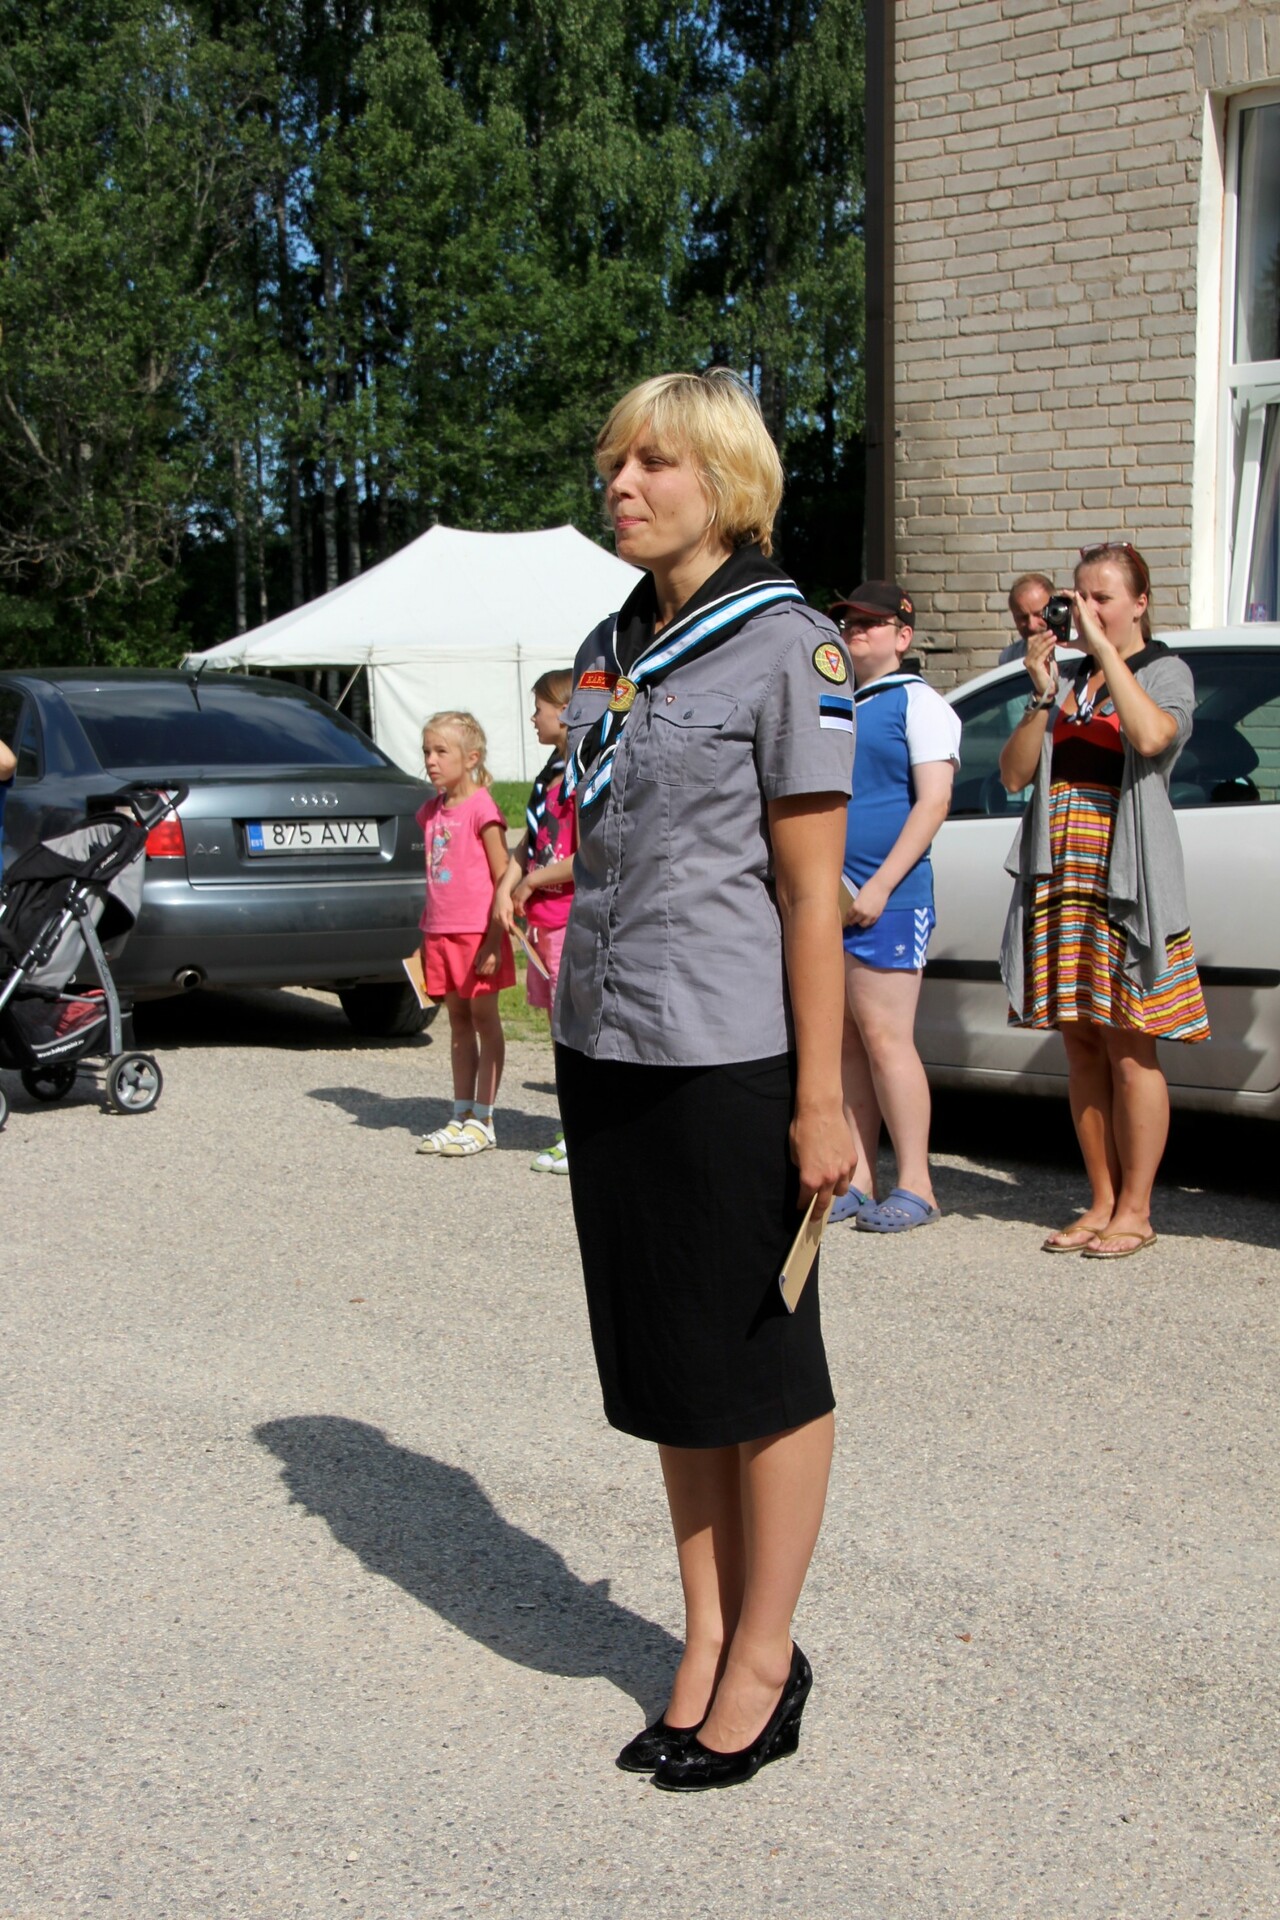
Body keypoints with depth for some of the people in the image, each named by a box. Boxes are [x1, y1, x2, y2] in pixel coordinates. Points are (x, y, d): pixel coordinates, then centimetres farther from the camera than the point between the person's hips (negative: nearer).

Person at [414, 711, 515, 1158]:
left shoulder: (482, 808, -11)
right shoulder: (431, 811, 11)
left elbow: (502, 879, -13)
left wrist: (494, 941, -16)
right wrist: (426, 936, 16)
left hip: (478, 932, -7)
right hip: (441, 933, 7)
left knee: (484, 1020, 1)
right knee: (458, 1021, 12)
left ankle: (482, 1121, 5)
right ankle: (460, 1114, 18)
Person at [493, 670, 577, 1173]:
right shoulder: (553, 768, 15)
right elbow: (530, 838, 18)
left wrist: (531, 882, -9)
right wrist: (506, 889, 2)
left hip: (575, 919, -10)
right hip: (544, 919, 10)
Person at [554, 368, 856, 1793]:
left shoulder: (785, 648, -8)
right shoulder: (606, 651, 12)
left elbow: (810, 893, -11)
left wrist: (820, 1101, -14)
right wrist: (573, 1038, 15)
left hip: (728, 1058, -7)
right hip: (605, 1049, 7)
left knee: (757, 1360, 5)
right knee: (664, 1366, 13)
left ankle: (764, 1662, 19)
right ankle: (705, 1640, 26)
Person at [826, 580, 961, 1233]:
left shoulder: (918, 702, -2)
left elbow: (933, 800, -10)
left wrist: (880, 885, -17)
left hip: (888, 900, -7)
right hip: (828, 899, 7)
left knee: (884, 1040, -8)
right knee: (843, 1043, 7)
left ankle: (915, 1187, -2)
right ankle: (856, 1181, 13)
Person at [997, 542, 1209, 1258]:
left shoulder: (1165, 671, 2)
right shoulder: (1069, 680, 16)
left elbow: (1152, 736, -22)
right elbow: (1015, 775, 7)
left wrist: (1106, 649, -17)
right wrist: (1043, 694, -5)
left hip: (1127, 884, -5)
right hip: (1059, 882, 5)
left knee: (1129, 1050, -3)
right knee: (1083, 1049, 8)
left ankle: (1135, 1212, 4)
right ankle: (1102, 1203, 15)